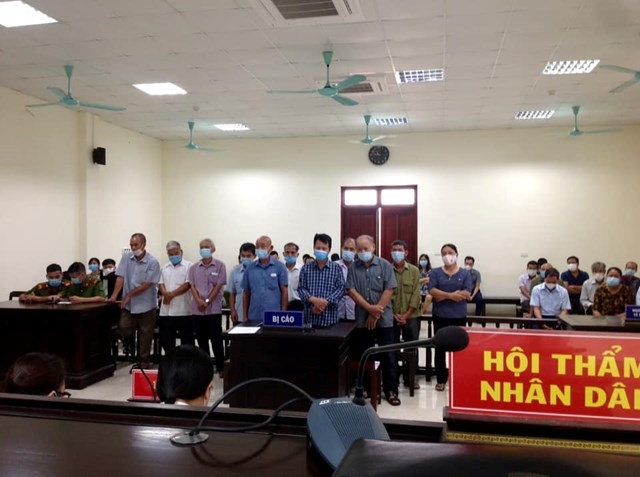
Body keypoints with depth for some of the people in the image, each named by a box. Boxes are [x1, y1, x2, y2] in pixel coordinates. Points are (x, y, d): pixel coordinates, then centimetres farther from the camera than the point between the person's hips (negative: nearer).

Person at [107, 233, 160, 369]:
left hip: (146, 305, -3)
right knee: (123, 329, -5)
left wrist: (129, 295, -14)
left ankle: (143, 361, 19)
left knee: (145, 336, 6)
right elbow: (121, 278, -3)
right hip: (128, 305, 3)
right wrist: (114, 296, -14)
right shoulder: (127, 258, 1)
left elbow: (147, 284, -15)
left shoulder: (152, 262, -12)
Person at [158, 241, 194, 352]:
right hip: (166, 311, 6)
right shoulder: (165, 268, 17)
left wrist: (172, 294, -15)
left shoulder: (189, 266, -1)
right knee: (166, 339, 12)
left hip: (183, 310, -5)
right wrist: (165, 293, -12)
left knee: (187, 340, 0)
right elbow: (160, 283, 9)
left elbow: (188, 284, -11)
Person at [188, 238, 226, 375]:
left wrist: (207, 301, -11)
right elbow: (192, 285, 4)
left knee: (216, 339, -3)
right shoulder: (194, 267, 10)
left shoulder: (219, 266, 0)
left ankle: (220, 367, 6)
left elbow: (219, 285, -5)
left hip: (214, 308, -4)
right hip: (197, 309, 4)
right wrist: (198, 300, -12)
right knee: (201, 339, 10)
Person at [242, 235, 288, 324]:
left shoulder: (280, 267, 0)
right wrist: (245, 317, 7)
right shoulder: (250, 268, 7)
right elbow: (246, 293, 11)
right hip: (254, 317, 2)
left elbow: (284, 292, 0)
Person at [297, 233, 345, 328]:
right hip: (310, 317, 1)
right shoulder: (306, 268, 9)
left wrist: (325, 302, -14)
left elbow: (341, 289, -2)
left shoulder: (337, 268, 5)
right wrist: (314, 300, -16)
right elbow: (301, 288, 2)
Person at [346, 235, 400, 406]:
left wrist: (376, 313, -11)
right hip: (362, 319, 2)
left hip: (384, 318, -2)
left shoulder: (385, 265, -1)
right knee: (363, 356, 9)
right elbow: (351, 291, -4)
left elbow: (389, 290, -7)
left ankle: (391, 390, 10)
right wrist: (369, 308, -14)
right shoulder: (353, 268, 4)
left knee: (388, 356, 1)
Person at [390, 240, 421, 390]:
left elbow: (416, 295, -3)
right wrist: (393, 314, -11)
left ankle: (410, 378, 21)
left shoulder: (414, 271, 2)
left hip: (411, 317, 1)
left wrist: (406, 315, -10)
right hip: (391, 317, 0)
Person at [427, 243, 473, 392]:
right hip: (440, 316, 1)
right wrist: (452, 295, -17)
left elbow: (467, 294, -10)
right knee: (440, 347, 6)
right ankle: (441, 379, 16)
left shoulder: (465, 273, 3)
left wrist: (443, 296, -14)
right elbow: (432, 291, -9)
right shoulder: (436, 272, 4)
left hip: (459, 316, 0)